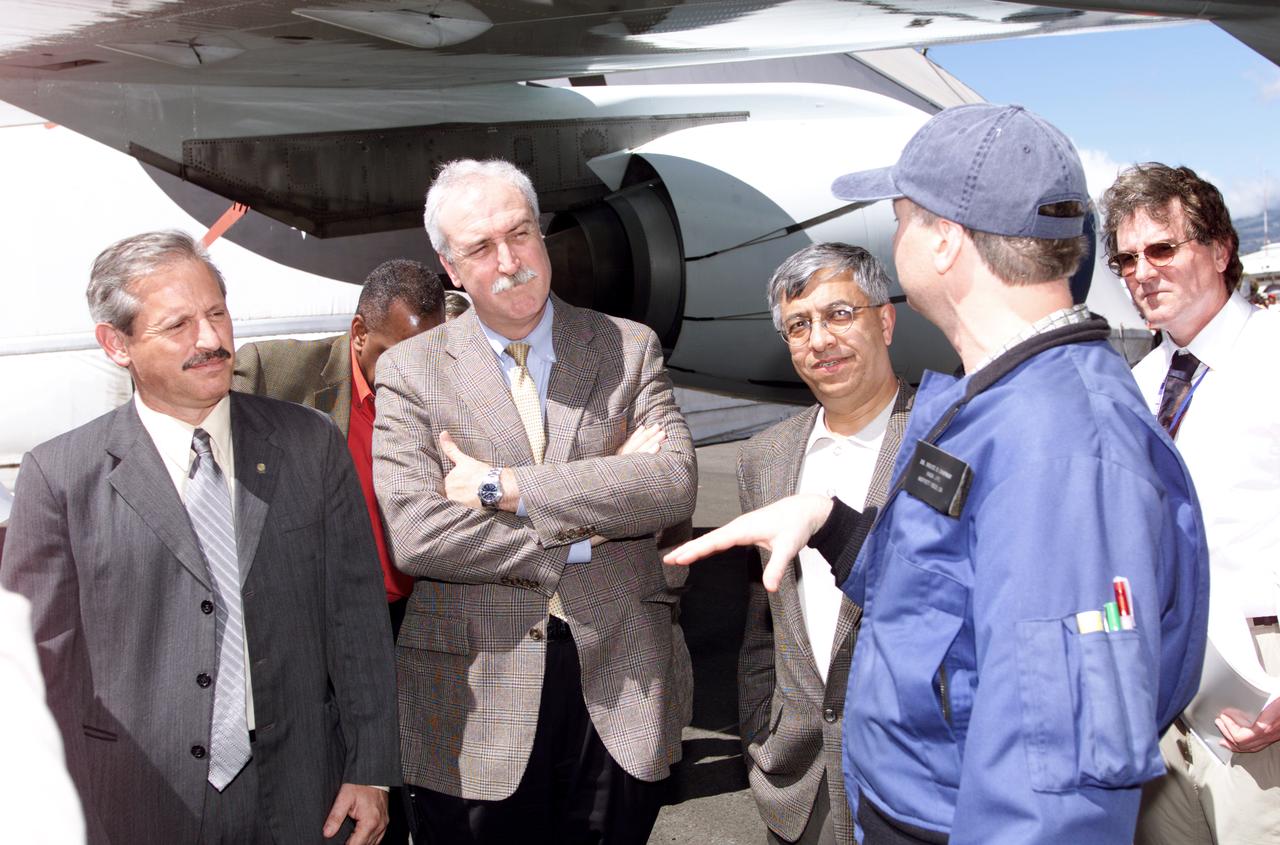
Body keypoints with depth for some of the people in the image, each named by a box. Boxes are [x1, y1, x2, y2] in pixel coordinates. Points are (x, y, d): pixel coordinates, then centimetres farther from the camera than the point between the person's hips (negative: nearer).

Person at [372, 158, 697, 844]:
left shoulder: (629, 348, 3)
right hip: (475, 703, -1)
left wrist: (505, 486, -16)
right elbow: (414, 535, -13)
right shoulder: (410, 370, -1)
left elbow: (676, 484, -13)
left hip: (621, 684, 2)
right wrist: (581, 539, -12)